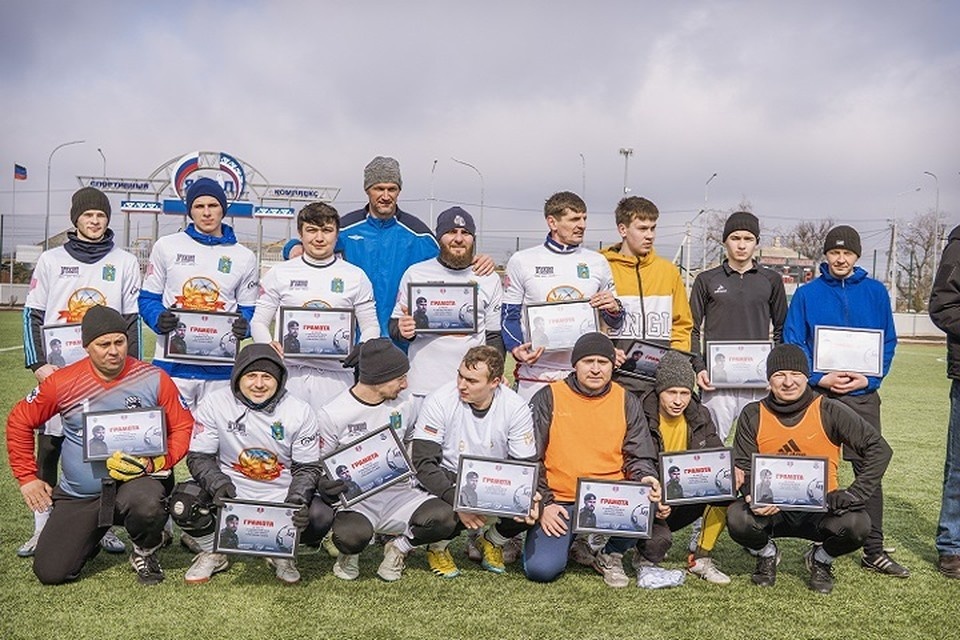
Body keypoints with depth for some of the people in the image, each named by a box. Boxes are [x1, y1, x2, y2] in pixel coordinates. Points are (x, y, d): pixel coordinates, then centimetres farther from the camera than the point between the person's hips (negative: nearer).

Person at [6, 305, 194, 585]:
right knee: (50, 572, -7)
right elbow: (19, 422, 7)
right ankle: (88, 541, 30)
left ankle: (146, 551, -1)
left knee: (145, 504, -38)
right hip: (78, 496, 2)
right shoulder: (63, 383, -5)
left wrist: (156, 462, -18)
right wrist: (27, 478, 6)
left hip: (134, 481, -2)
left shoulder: (154, 380, -9)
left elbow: (183, 426, -2)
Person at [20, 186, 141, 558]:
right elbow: (33, 315, 5)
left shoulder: (125, 263, 6)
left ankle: (106, 526, 15)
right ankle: (42, 529, 13)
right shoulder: (51, 260, 7)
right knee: (48, 448, 3)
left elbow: (132, 320, 6)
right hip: (57, 372, 0)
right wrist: (38, 363, -6)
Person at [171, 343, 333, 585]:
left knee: (320, 517, -25)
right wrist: (218, 484, -25)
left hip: (281, 498, 0)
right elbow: (198, 456, -5)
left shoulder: (300, 411, -6)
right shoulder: (215, 404, -7)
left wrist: (297, 498, -21)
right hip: (230, 493, 0)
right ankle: (213, 553, 7)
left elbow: (307, 466, -1)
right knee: (183, 503, -25)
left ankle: (282, 554, 11)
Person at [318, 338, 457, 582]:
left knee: (443, 517, -25)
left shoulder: (404, 404, 5)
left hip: (398, 494, 3)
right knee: (353, 535, -36)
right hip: (355, 500, -3)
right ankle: (350, 553, 5)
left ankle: (398, 547, 7)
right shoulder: (333, 413, -7)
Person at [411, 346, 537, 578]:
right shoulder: (439, 402, -17)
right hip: (449, 481, -2)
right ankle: (438, 547, 5)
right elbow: (423, 463, -20)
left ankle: (491, 541, 9)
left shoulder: (515, 407, -11)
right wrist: (458, 501, -34)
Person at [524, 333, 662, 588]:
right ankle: (568, 540, 16)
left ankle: (611, 555, 2)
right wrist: (543, 504, -6)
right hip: (559, 502, -2)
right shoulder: (548, 398, 0)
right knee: (541, 569, -21)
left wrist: (645, 478, -14)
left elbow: (639, 456, 9)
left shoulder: (627, 402, 8)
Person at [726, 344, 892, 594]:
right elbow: (743, 467, -2)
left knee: (857, 524, -30)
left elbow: (878, 448, -8)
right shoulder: (753, 416, -1)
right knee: (737, 518, -30)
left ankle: (820, 559, 9)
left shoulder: (829, 412, -6)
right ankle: (766, 553, 10)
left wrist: (854, 494, -18)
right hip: (772, 512, 0)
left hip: (821, 508, 0)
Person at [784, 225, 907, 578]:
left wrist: (869, 378, -8)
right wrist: (819, 378, -12)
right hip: (817, 393, -1)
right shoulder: (807, 294, 2)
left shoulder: (876, 292, 6)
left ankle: (874, 550, 11)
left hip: (863, 395, 1)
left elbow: (888, 342, 7)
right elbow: (793, 343, 0)